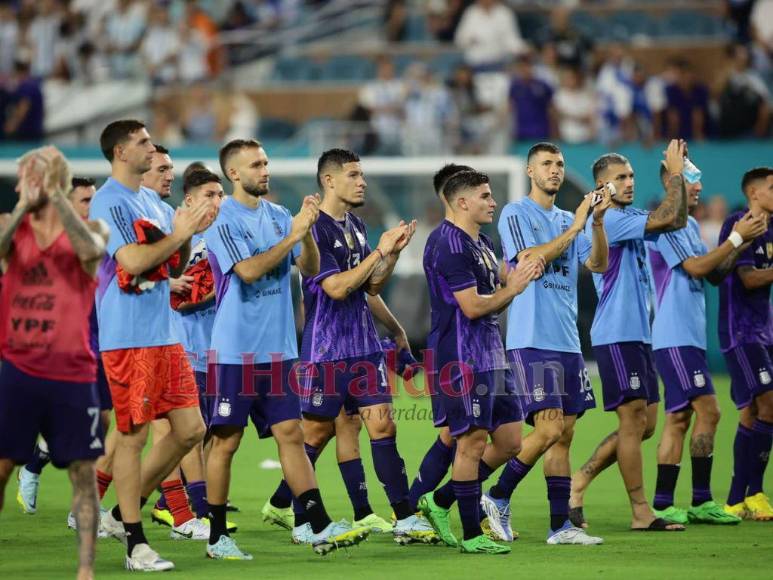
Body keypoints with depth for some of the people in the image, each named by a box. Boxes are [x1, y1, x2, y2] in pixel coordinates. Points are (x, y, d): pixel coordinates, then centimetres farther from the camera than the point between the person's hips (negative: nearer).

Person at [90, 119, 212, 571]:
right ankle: (136, 544, 3)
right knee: (133, 435, -4)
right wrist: (179, 235, -11)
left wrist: (188, 234, 4)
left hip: (164, 334, 9)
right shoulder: (110, 202, -10)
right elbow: (132, 262, -21)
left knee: (190, 430, 6)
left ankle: (124, 514, 19)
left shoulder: (152, 201, 17)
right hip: (127, 337, -9)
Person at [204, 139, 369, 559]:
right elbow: (248, 270, -19)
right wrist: (292, 235, -20)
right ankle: (217, 537, 9)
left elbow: (311, 268, 6)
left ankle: (320, 528, -2)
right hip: (236, 348, -5)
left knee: (291, 435, 2)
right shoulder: (222, 221, -8)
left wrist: (308, 231, -11)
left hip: (279, 348, 5)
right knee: (226, 441, 1)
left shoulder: (278, 216, 10)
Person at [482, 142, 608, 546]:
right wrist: (575, 227, -16)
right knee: (549, 429, -15)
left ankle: (560, 524, 5)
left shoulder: (567, 220, 18)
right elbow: (530, 259, -16)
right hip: (531, 341, -7)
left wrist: (597, 222, -6)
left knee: (564, 435, 4)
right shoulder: (516, 214, -1)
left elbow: (598, 264, 7)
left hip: (567, 341, 7)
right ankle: (498, 498, 0)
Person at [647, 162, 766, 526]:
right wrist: (737, 238, -13)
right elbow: (696, 267, -17)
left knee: (678, 419, 7)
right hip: (675, 338, -9)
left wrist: (743, 241, 4)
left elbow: (715, 274, 17)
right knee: (708, 411, -11)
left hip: (690, 337, 9)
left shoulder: (690, 225, 17)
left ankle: (663, 505, 8)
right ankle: (701, 501, -9)